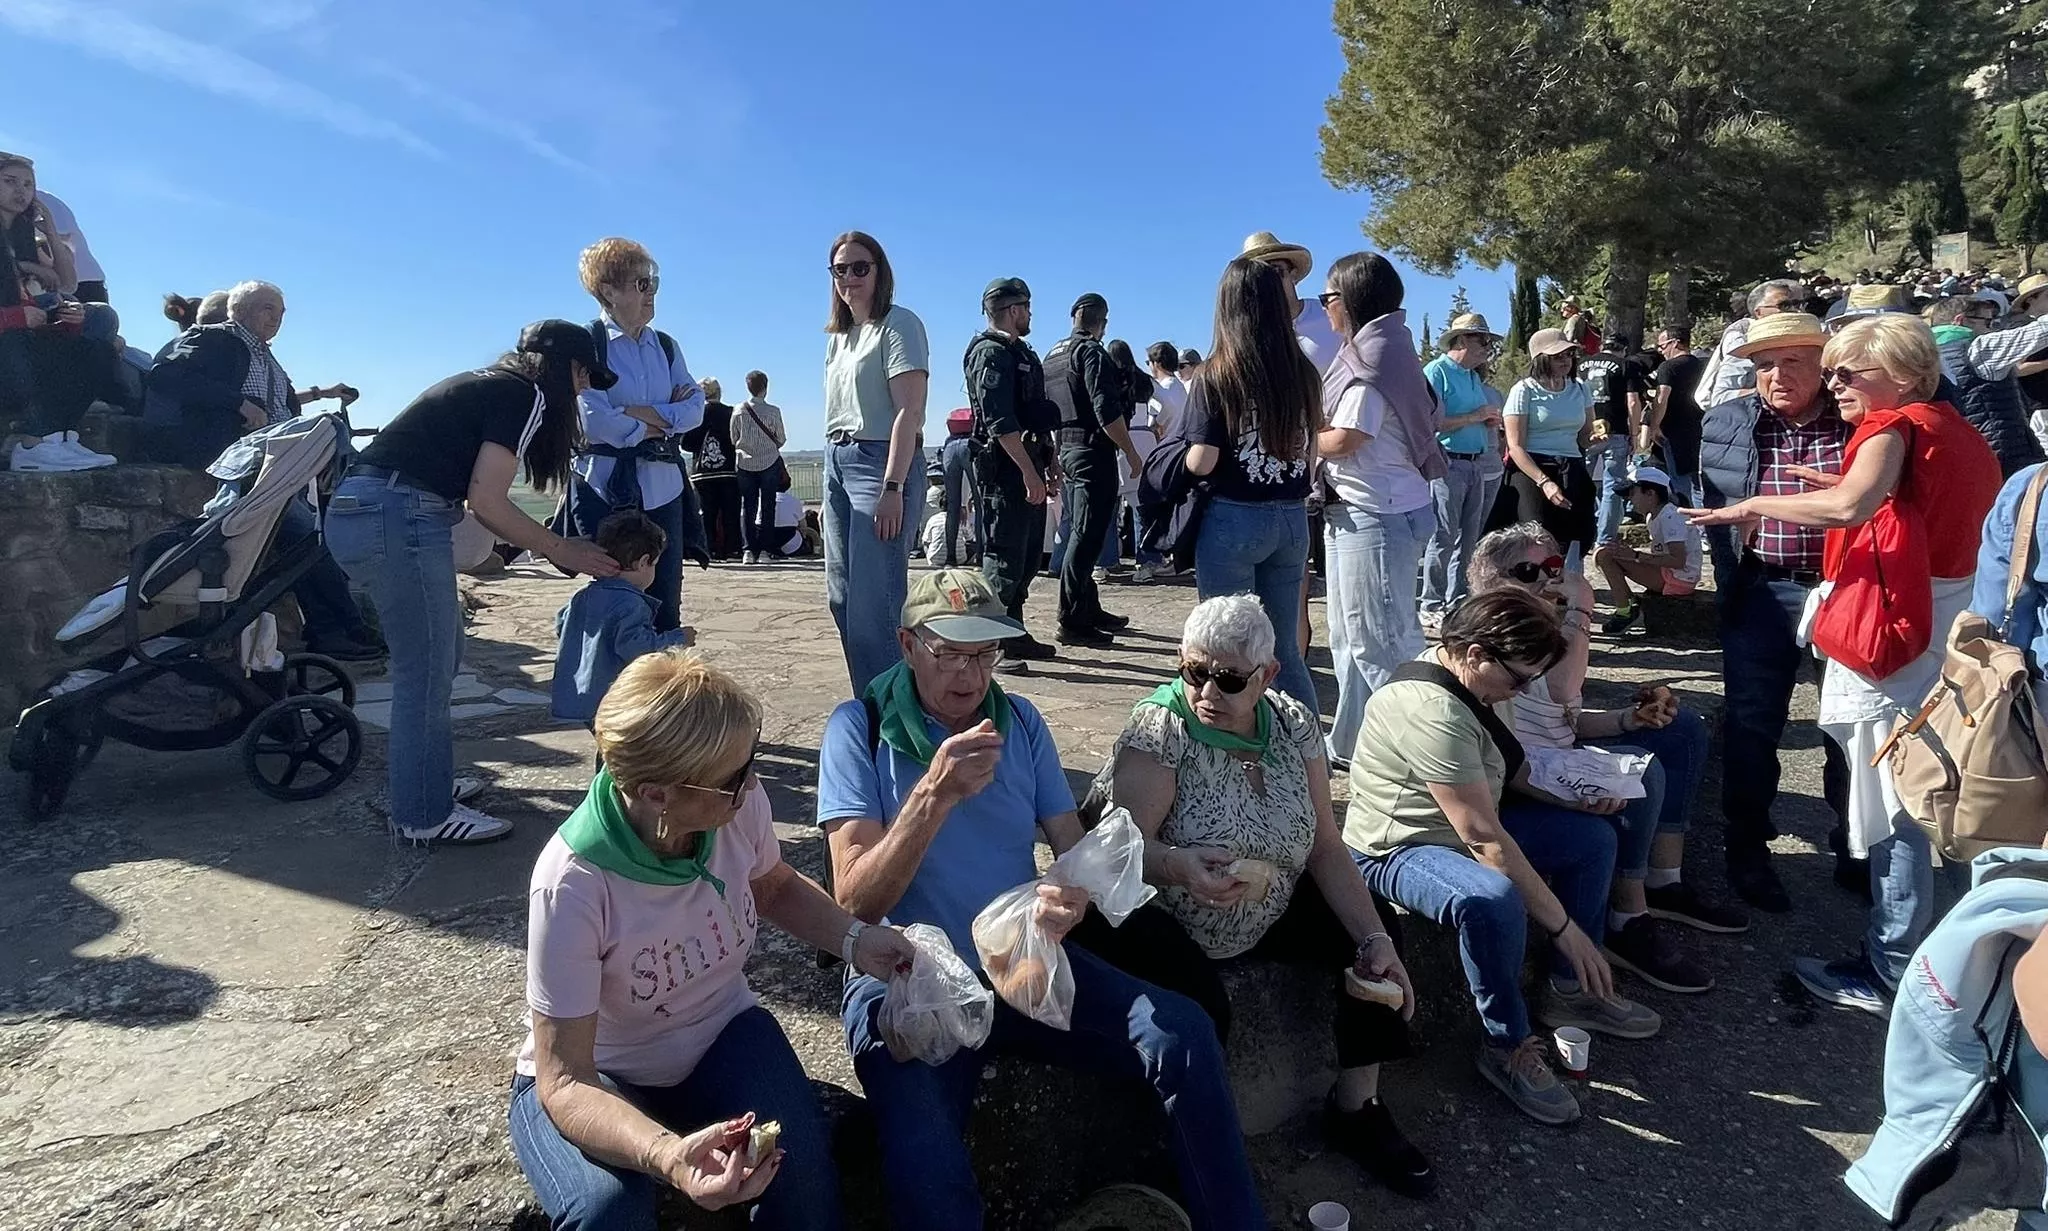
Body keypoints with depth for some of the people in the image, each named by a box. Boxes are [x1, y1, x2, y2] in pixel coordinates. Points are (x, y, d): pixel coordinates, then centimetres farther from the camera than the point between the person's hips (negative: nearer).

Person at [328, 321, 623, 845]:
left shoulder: (488, 384, 21)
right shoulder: (528, 395, -5)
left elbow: (468, 491, 17)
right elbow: (487, 501, -12)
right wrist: (563, 551, -1)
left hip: (353, 509, 10)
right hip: (399, 517, -10)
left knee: (438, 658, 20)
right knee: (426, 674, 0)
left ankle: (427, 781, 33)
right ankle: (425, 816, 11)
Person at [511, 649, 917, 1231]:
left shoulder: (739, 803, -20)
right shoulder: (572, 883, -32)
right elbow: (564, 1080, -29)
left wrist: (853, 939, -14)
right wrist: (667, 1155, -48)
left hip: (720, 1037, 3)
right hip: (599, 1079, -2)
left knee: (802, 1162, -24)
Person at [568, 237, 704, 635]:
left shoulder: (665, 346, 13)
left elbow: (695, 408, 2)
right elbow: (596, 421, -15)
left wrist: (646, 413, -11)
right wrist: (654, 427, -3)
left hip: (664, 487, 5)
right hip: (607, 487, -5)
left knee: (665, 609, 7)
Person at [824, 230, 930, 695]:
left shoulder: (898, 324, -5)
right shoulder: (837, 335, 19)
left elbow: (909, 411, -15)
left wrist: (892, 488, -22)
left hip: (880, 462, -9)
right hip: (836, 463, 9)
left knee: (872, 603, -13)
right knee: (841, 597, 10)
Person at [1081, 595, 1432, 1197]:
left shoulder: (1294, 724, -5)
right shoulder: (1160, 726, -20)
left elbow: (1325, 847, -3)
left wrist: (1375, 938, -14)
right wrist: (1176, 865, -50)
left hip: (1268, 912, 6)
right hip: (1156, 918, -6)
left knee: (1372, 947, -3)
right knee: (1199, 1006, -32)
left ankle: (1356, 1108, 17)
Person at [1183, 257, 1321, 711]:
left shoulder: (1216, 375, -10)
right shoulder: (1303, 373, 4)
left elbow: (1201, 463, -14)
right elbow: (1311, 455, 11)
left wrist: (1182, 457, 6)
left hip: (1234, 519, -5)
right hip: (1292, 520, 5)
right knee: (1286, 651, 16)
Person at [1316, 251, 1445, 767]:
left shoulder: (1374, 355, -13)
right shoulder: (1366, 352, 15)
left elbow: (1344, 440, -20)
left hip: (1378, 514, -10)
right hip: (1356, 511, 10)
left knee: (1382, 640, -6)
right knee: (1351, 638, 16)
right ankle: (1351, 745, 26)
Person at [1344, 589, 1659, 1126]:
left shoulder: (1461, 676, 0)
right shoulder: (1432, 711, -31)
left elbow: (1505, 769, 17)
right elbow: (1487, 841, -30)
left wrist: (1575, 795, 1)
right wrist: (1564, 926, -24)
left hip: (1464, 828, 11)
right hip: (1398, 851, -10)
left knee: (1593, 836, 10)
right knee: (1495, 899, -38)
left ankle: (1569, 990, 22)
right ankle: (1508, 1047, -13)